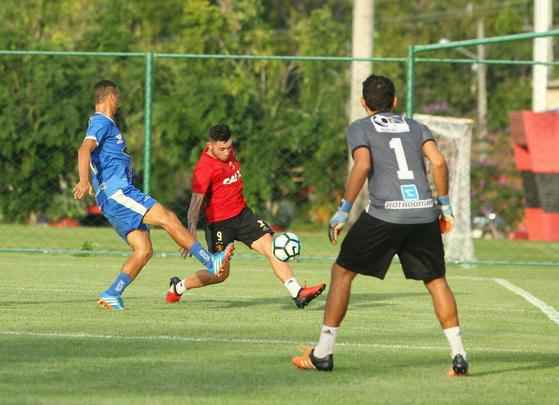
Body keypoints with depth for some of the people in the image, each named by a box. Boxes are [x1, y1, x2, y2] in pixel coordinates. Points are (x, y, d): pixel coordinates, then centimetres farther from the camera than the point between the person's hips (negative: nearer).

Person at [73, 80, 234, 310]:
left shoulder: (102, 123, 25)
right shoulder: (102, 122, -6)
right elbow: (85, 150, -24)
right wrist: (84, 182, -39)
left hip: (118, 196, 10)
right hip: (117, 193, -10)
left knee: (143, 250, 1)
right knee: (167, 219, -15)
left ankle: (112, 294, -4)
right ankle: (211, 262, -17)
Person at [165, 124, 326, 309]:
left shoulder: (228, 151, 2)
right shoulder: (204, 168, -22)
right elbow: (196, 202, -28)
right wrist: (191, 235, -37)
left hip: (242, 214, 7)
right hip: (219, 222, -7)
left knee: (271, 249, -9)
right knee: (221, 274, 2)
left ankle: (298, 293, -16)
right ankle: (178, 287, 26)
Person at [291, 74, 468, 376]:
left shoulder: (359, 128, 10)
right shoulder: (414, 126, 20)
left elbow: (363, 165, -8)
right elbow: (438, 161, 5)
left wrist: (343, 211, -5)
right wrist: (445, 206, 12)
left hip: (385, 213, -3)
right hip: (424, 212, 3)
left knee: (342, 272, 11)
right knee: (436, 281, 14)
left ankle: (322, 354, 11)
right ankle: (459, 356, 2)